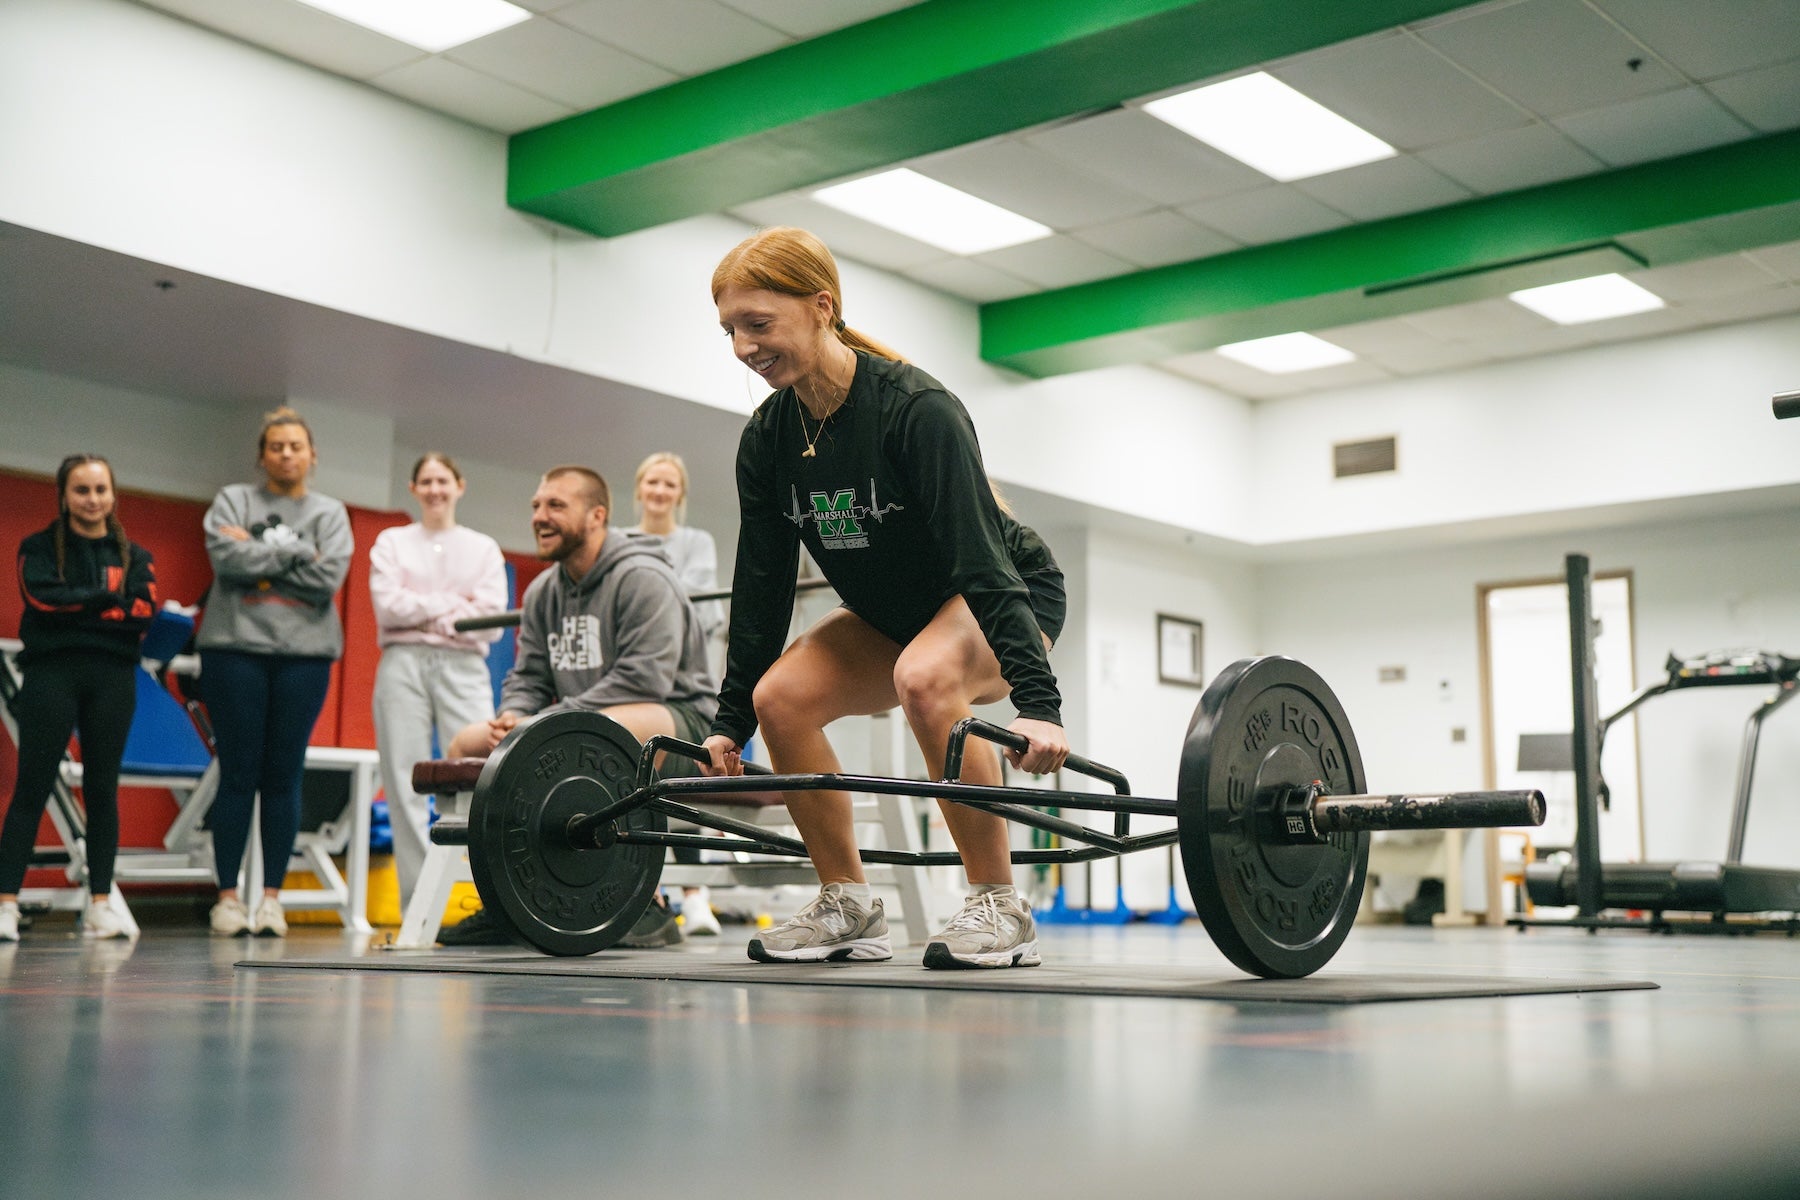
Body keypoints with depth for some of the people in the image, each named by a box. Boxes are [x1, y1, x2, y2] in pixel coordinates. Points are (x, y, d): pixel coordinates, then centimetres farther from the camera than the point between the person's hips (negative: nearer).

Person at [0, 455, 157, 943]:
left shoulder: (134, 555, 13)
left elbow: (143, 611, -3)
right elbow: (41, 597, -10)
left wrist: (74, 607, -8)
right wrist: (109, 598, -7)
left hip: (113, 678, 2)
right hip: (50, 673, -2)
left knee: (102, 789, 6)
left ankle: (100, 904, 10)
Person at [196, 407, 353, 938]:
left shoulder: (330, 513, 12)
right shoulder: (232, 500, 10)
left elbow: (329, 578, -4)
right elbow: (228, 560, -9)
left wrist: (260, 556, -6)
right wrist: (292, 549, -7)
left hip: (304, 653, 1)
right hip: (236, 647, -1)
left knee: (284, 776, 2)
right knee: (238, 774, -1)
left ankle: (272, 895, 8)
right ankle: (228, 895, 5)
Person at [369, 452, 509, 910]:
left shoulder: (483, 548, 14)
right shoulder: (392, 542, 15)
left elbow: (492, 621, 1)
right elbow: (387, 605, -1)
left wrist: (423, 611, -2)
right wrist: (454, 604, -1)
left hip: (464, 666, -1)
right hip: (403, 665, 1)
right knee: (405, 784, -3)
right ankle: (417, 906, 0)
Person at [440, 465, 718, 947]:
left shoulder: (642, 578, -15)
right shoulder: (542, 592, 10)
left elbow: (645, 677, -26)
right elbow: (527, 677, 12)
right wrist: (514, 716, -13)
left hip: (679, 718, -8)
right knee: (466, 745, -1)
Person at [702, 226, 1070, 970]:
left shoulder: (915, 408, -30)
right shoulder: (768, 437, -10)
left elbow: (981, 560, -36)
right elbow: (761, 584, -4)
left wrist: (1036, 701, -43)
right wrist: (729, 721, -3)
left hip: (1010, 596, -6)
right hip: (894, 611, 7)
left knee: (925, 678, -37)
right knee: (780, 696, -16)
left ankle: (1000, 908, -22)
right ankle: (848, 909, -1)